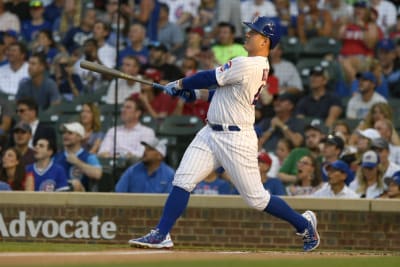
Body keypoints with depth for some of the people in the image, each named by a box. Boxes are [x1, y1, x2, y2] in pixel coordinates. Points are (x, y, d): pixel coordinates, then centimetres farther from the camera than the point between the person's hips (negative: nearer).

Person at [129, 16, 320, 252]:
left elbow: (210, 78, -14)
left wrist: (179, 84, 2)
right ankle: (162, 235, -3)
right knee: (183, 180, -2)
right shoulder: (261, 66, 10)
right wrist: (196, 93, 11)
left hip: (236, 139, -10)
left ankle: (304, 223, 20)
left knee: (256, 197, 0)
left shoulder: (247, 66, -20)